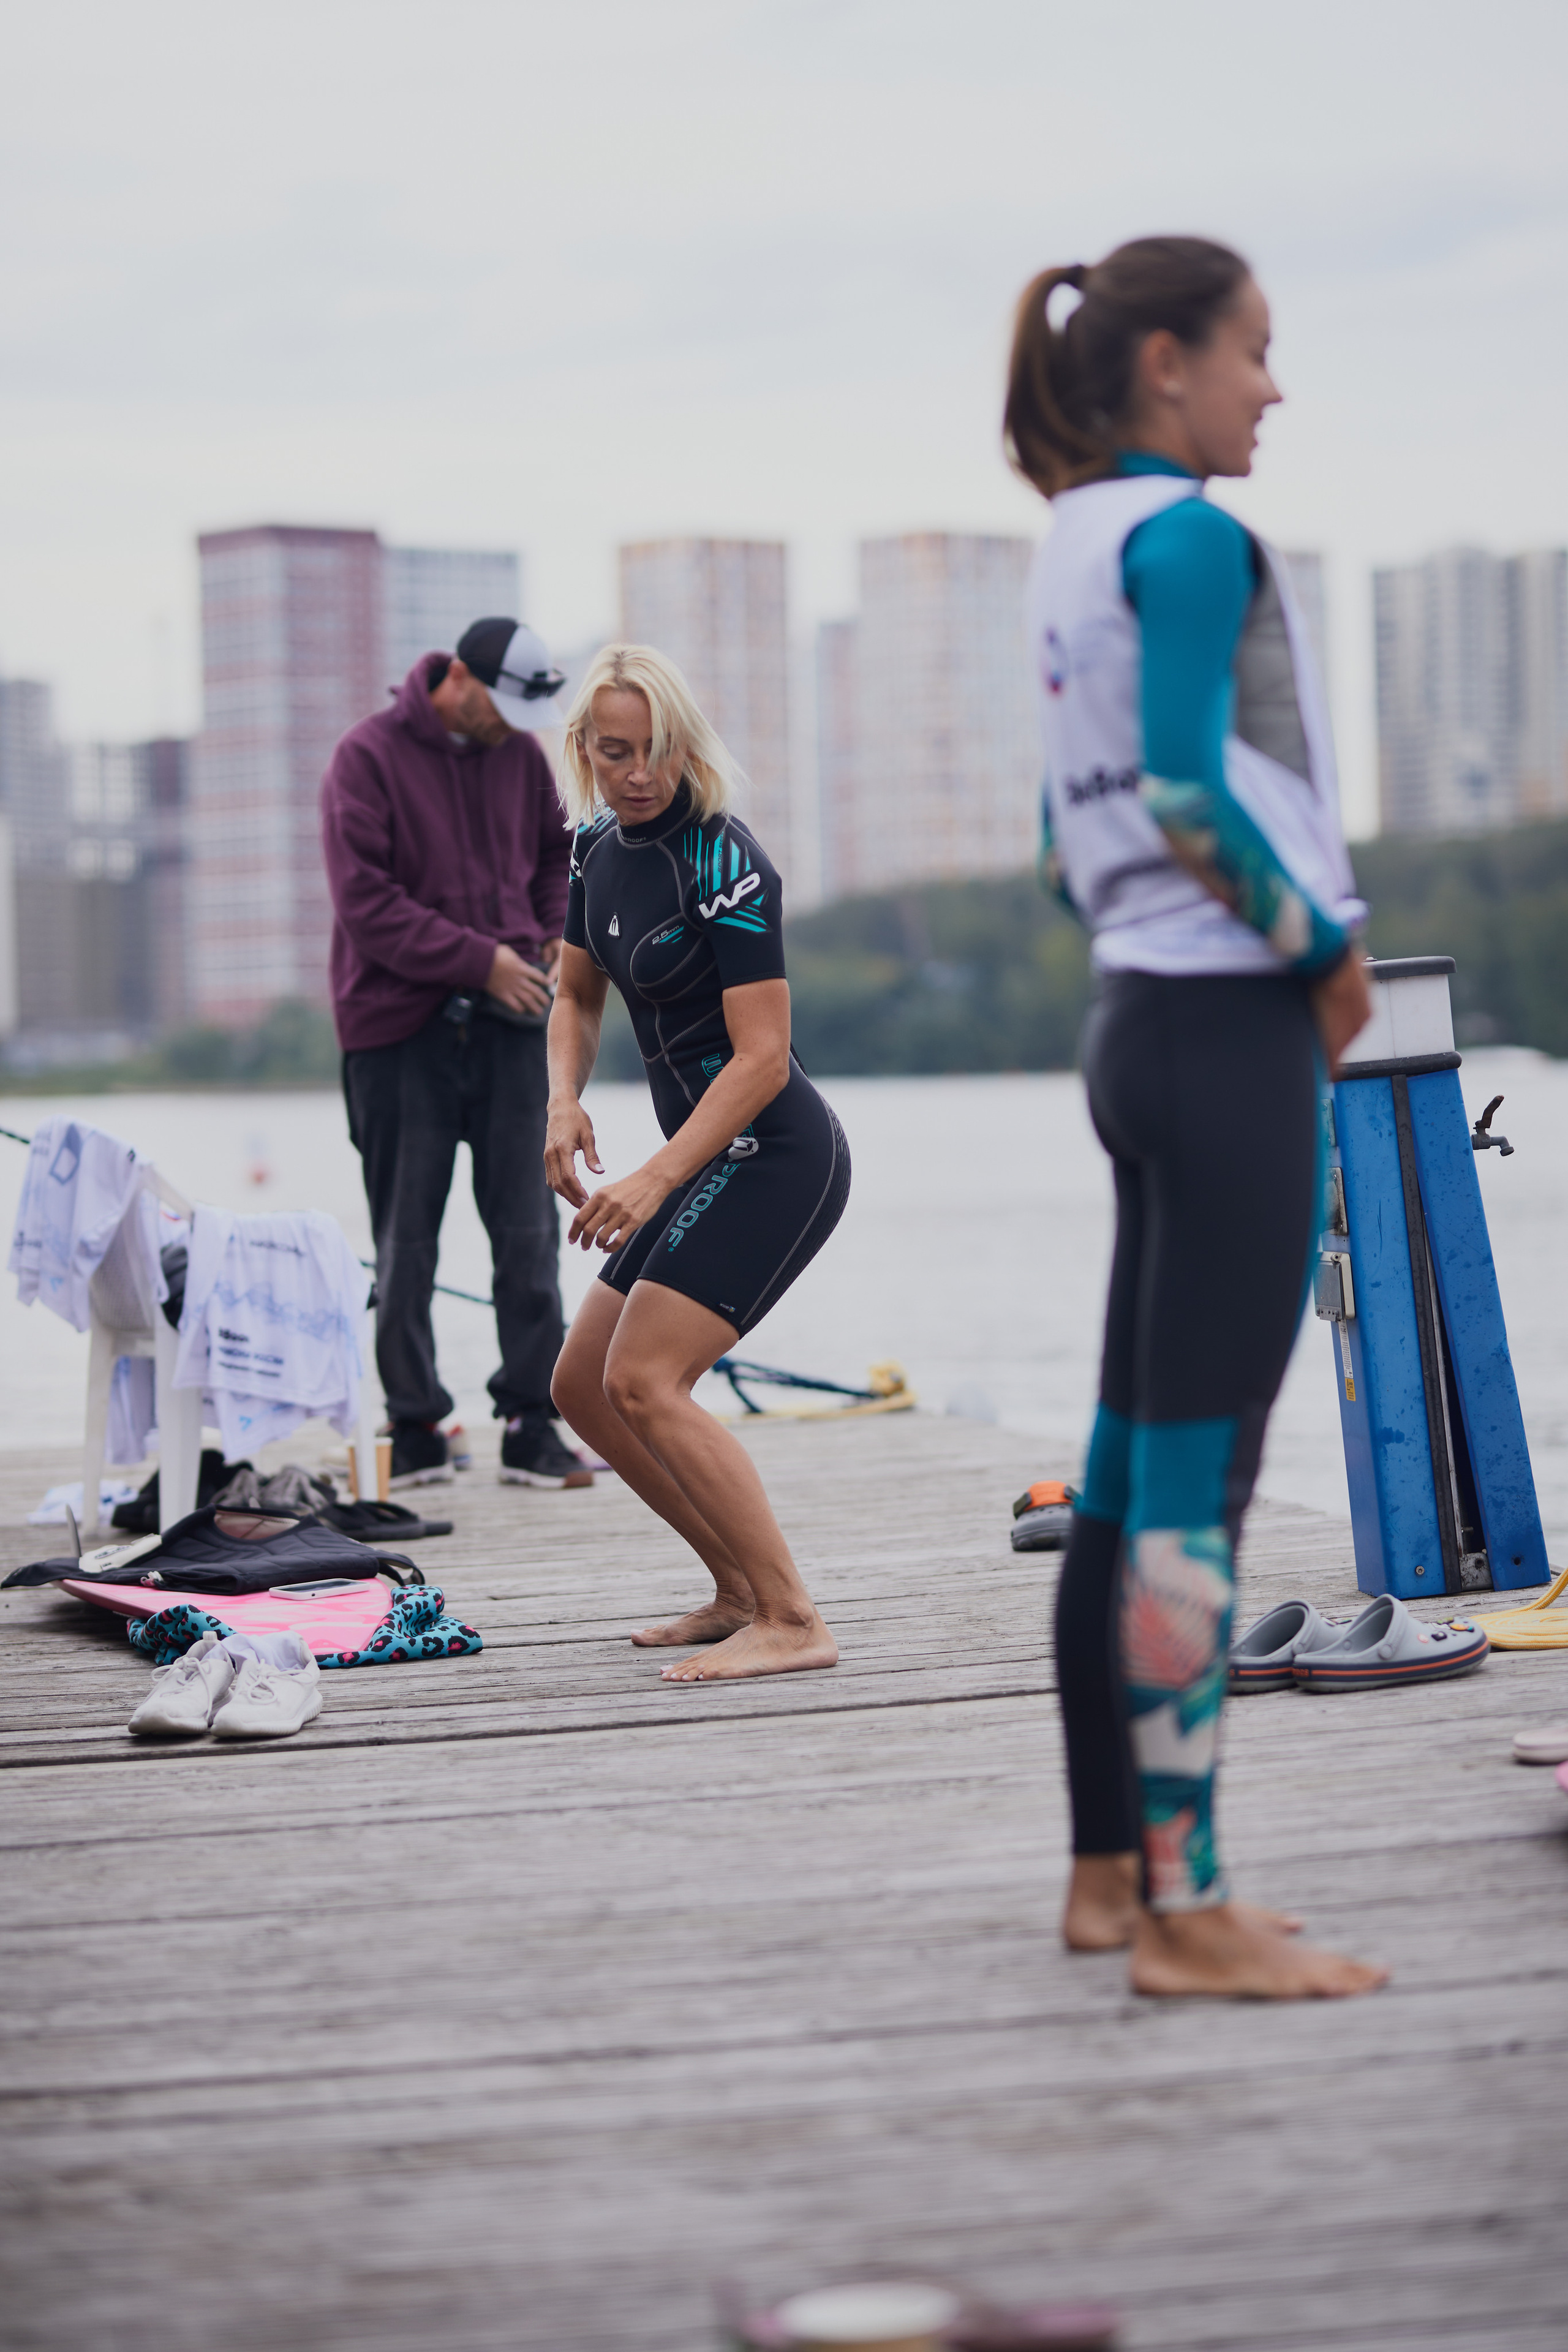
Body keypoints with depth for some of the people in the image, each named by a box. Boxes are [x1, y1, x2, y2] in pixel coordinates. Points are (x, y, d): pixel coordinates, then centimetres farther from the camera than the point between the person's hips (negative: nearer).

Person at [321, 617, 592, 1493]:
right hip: (403, 1027, -4)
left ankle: (533, 1428, 4)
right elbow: (365, 902, -14)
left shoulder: (521, 754, 8)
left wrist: (560, 935, 7)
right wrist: (479, 959, -17)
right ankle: (416, 1431, 13)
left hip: (510, 1024, 4)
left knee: (530, 1232, 0)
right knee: (405, 1244, 4)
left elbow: (559, 853, 25)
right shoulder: (370, 756, -8)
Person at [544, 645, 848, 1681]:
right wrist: (564, 1100, 0)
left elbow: (762, 1057, -20)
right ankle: (740, 1591, 21)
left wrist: (657, 1179, -26)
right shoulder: (599, 847, 7)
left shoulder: (725, 862, -17)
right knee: (583, 1385, 12)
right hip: (710, 1159, 9)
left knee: (644, 1382, -19)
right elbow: (577, 993, 20)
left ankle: (792, 1623, -19)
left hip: (773, 1155, -9)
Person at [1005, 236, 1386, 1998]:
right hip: (1229, 1029, -10)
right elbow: (1186, 787, -21)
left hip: (1143, 1022, 10)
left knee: (1133, 1467, 11)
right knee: (1199, 1476, -8)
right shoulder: (1186, 536, -11)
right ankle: (1184, 1911, -6)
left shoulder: (1074, 547, 17)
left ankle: (1110, 1871, 18)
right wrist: (1324, 947, -9)